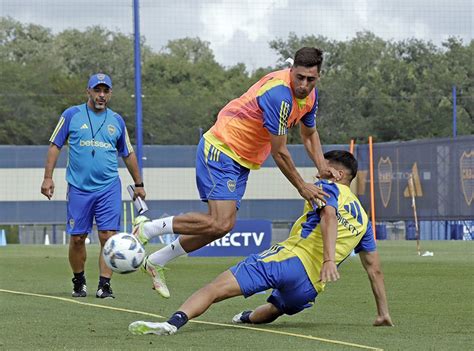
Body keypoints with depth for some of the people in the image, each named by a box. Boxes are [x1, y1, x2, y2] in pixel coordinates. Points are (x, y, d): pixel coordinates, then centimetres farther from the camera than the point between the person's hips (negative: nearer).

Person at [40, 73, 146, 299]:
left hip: (109, 187, 1)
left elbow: (128, 154, 20)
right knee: (77, 238, 3)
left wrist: (138, 184, 22)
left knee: (108, 236, -9)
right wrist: (48, 177, -3)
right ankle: (79, 282, 22)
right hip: (79, 187, -1)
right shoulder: (72, 115, 3)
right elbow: (55, 145, 4)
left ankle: (104, 285, -7)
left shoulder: (116, 121, 10)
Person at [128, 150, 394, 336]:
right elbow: (374, 269, 32)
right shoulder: (363, 219, 30)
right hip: (310, 287, 6)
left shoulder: (327, 187, 13)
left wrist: (329, 259, -24)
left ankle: (176, 321, -41)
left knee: (217, 288, -21)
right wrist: (383, 313, 38)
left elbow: (329, 216, -10)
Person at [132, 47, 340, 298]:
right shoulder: (279, 94, -28)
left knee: (221, 225, 7)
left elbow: (309, 134, 21)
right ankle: (147, 229, -8)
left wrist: (322, 167, 5)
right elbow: (279, 152, -22)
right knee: (220, 224, -22)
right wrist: (301, 187, -13)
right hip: (221, 150, -10)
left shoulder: (310, 95, 2)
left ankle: (156, 262, 20)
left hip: (241, 162, 10)